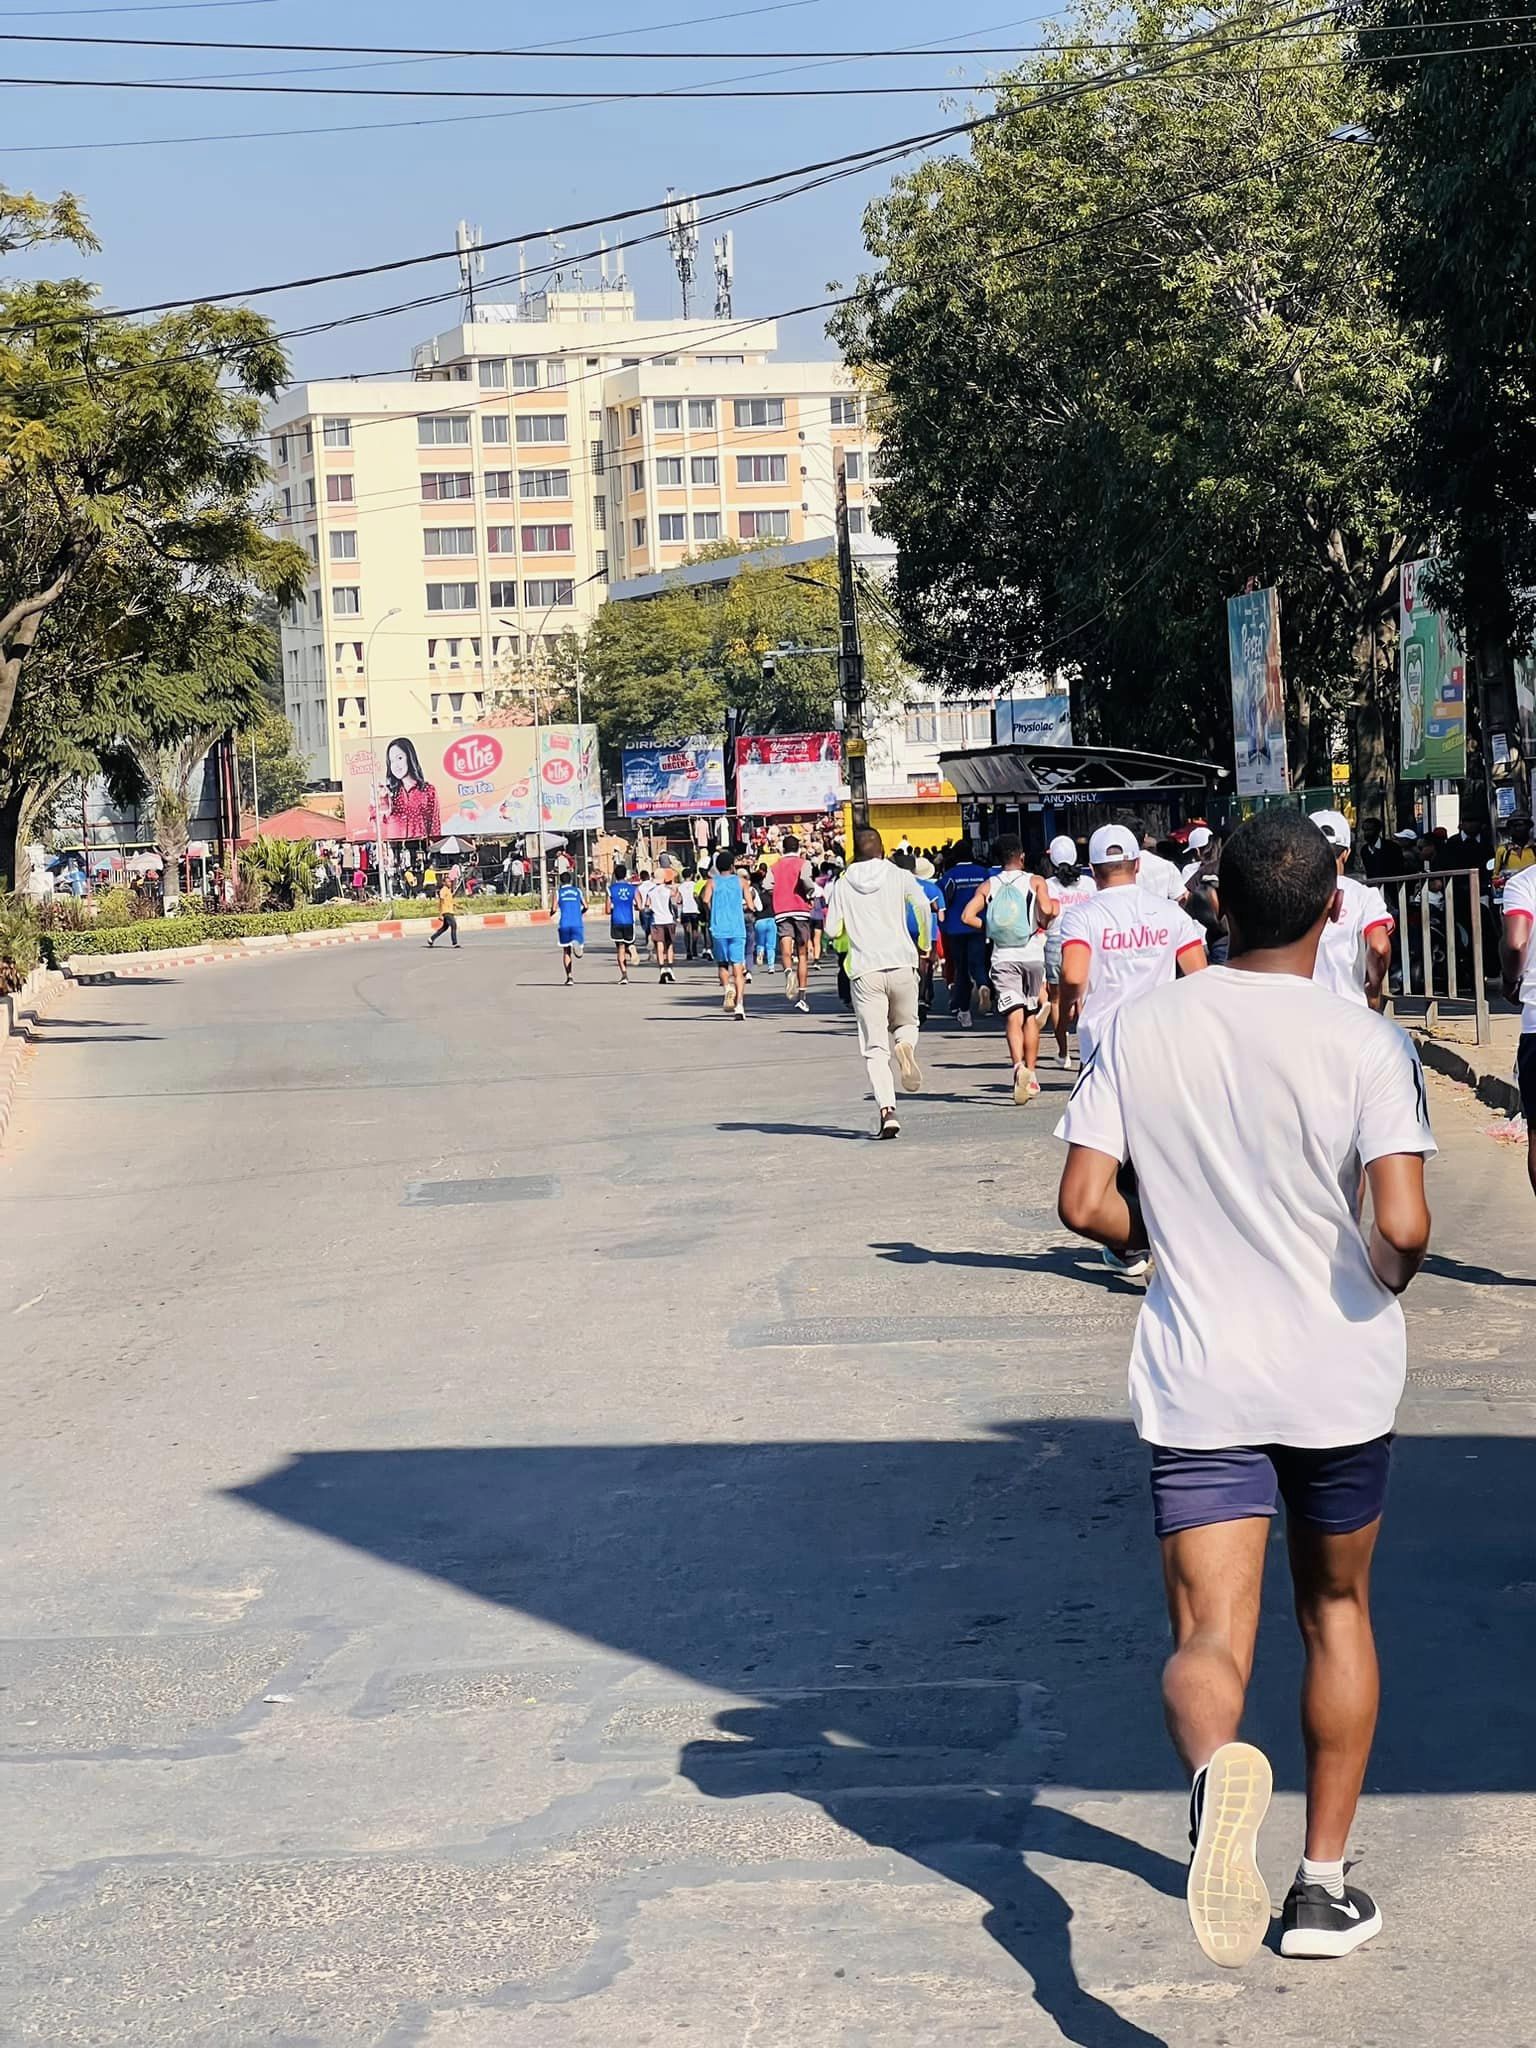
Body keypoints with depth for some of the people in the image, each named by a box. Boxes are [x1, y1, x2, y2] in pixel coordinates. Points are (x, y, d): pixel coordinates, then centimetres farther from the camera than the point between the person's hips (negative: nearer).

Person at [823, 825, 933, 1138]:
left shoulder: (842, 884, 9)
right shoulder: (899, 876, 7)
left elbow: (832, 930, 5)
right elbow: (922, 905, -8)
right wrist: (925, 943, 6)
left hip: (864, 970, 0)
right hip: (901, 962, 0)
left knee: (875, 1047, 0)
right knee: (906, 1022, 22)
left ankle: (887, 1109, -17)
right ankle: (905, 1044, -15)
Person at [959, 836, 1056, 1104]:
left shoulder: (987, 886, 7)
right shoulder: (1035, 881, 2)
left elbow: (967, 917, -4)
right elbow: (1046, 909, -14)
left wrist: (989, 928, 11)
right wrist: (1043, 924, 7)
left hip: (1003, 958, 0)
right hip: (1032, 956, 0)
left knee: (1013, 1017, -7)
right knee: (1031, 1016, 14)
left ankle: (1019, 1065, -31)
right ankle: (1031, 1076, 16)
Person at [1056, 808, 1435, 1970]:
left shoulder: (1140, 1032, -3)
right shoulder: (1367, 1045, -12)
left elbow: (1085, 1203, -5)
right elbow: (1403, 1225, -21)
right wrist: (1391, 1279, 2)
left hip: (1197, 1385, 0)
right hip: (1341, 1379, 0)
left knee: (1208, 1638, -1)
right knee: (1338, 1612, 20)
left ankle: (1217, 1765, -36)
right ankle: (1326, 1883, 24)